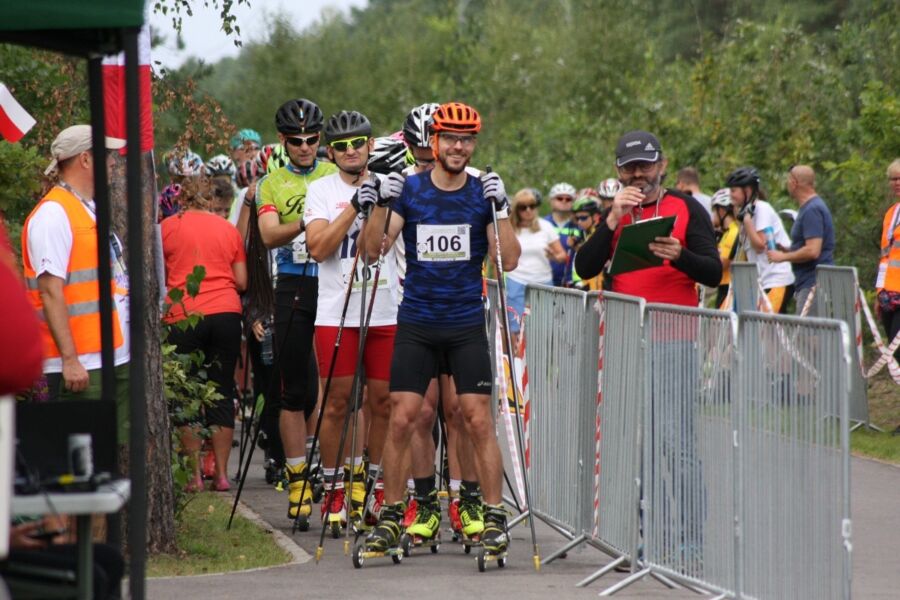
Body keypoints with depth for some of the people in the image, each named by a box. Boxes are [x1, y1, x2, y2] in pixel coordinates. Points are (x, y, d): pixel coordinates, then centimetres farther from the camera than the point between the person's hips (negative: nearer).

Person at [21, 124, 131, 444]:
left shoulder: (90, 211, 18)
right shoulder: (53, 214, -12)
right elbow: (50, 291, -18)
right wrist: (70, 359, -22)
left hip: (117, 358, 9)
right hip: (81, 367, -9)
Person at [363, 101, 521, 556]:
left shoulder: (483, 192, 1)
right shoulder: (408, 189, 1)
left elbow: (508, 260, -6)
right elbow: (375, 249, -5)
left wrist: (501, 210, -18)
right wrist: (379, 206, -20)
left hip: (467, 325, 0)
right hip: (416, 324, 0)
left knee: (479, 421, -5)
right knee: (402, 419, -3)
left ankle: (494, 518, 2)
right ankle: (390, 517, 8)